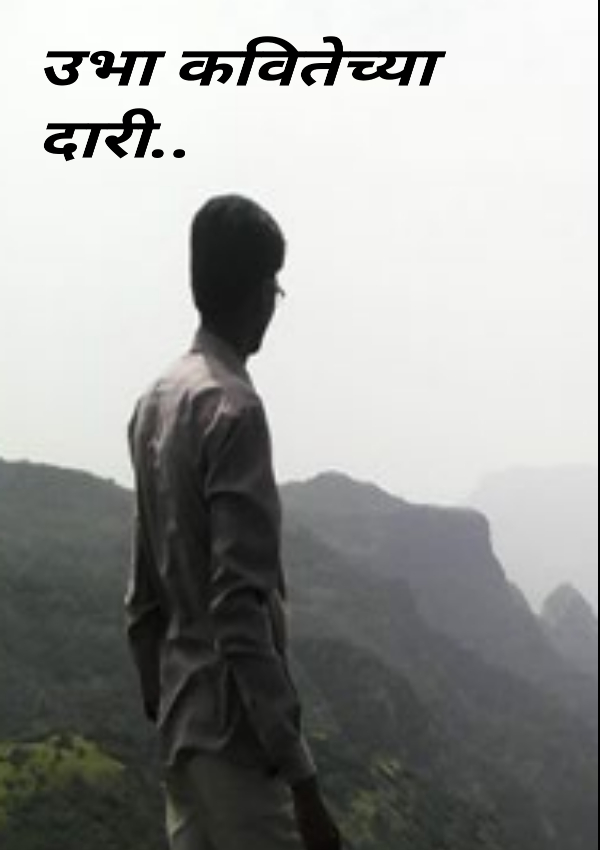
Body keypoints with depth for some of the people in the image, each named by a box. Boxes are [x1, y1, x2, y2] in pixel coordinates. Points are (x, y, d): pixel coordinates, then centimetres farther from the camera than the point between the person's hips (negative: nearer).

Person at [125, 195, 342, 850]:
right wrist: (302, 779, -21)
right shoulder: (233, 410, -18)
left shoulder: (156, 403, 9)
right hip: (234, 731, -9)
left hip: (182, 723, 9)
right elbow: (241, 611, -23)